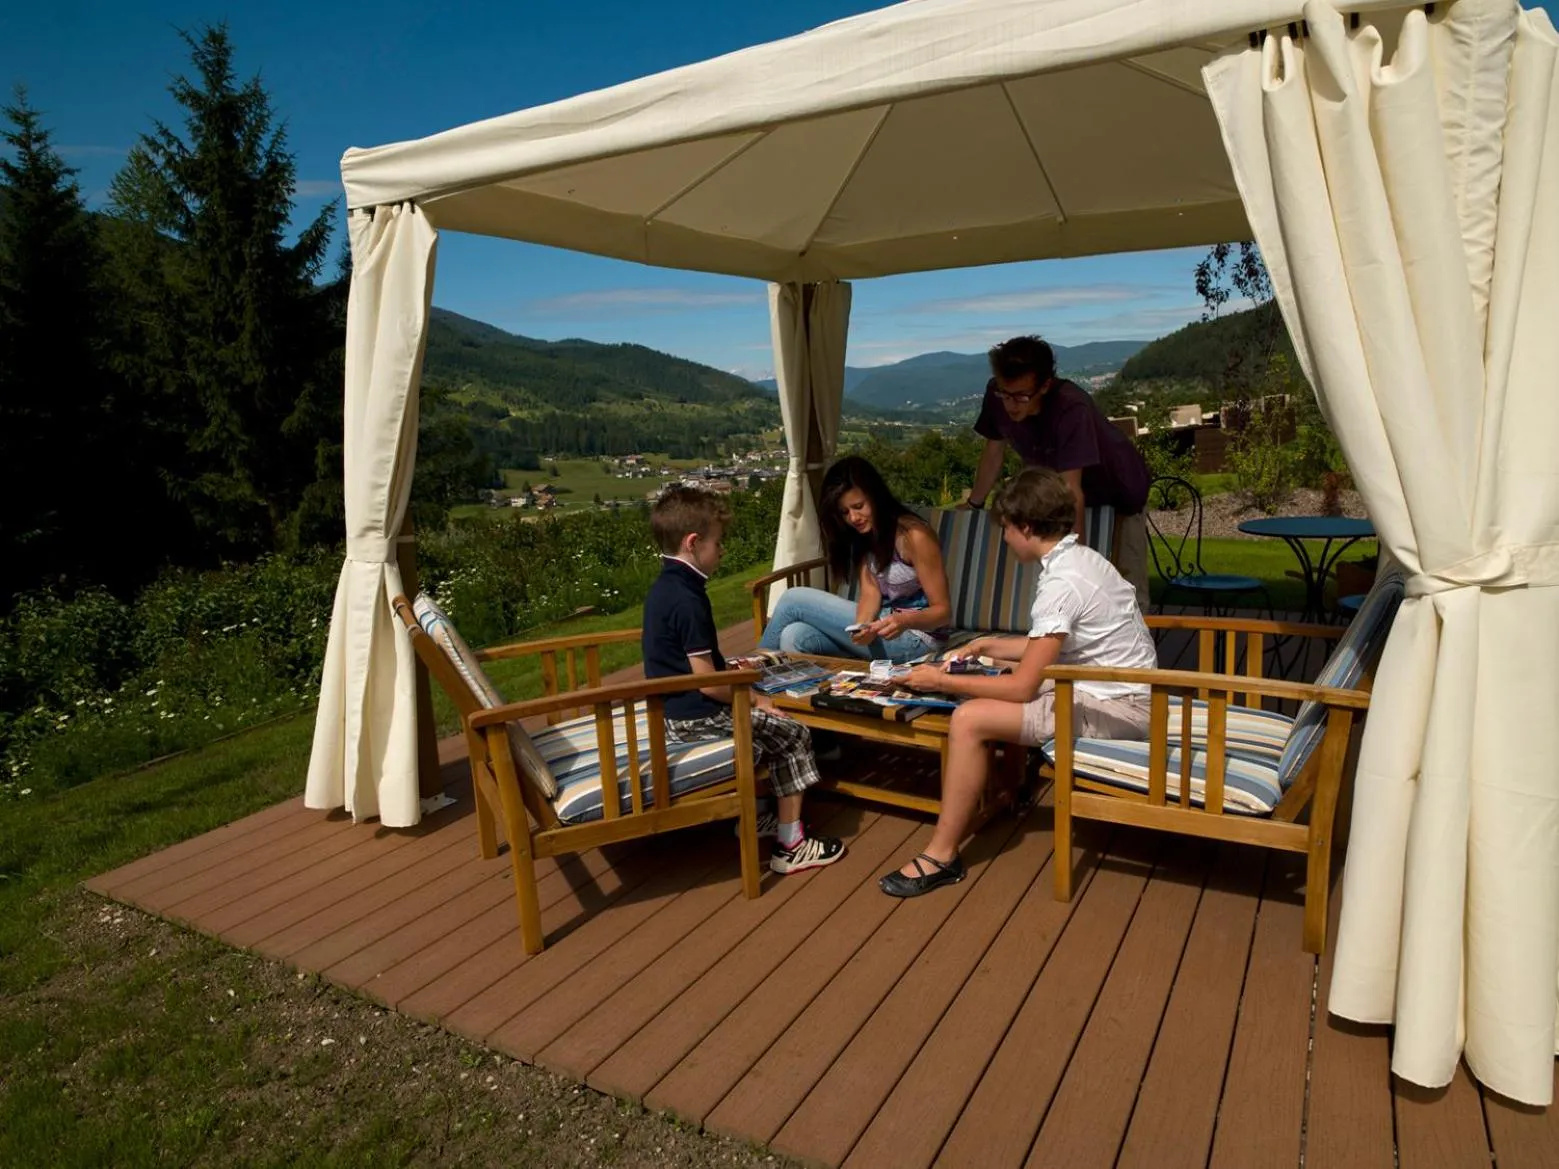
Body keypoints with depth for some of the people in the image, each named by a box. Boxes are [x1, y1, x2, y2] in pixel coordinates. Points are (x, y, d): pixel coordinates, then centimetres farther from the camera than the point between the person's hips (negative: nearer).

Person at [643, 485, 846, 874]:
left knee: (767, 727, 24)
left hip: (673, 710, 10)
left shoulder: (663, 589, 7)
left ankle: (751, 814, 29)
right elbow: (708, 683, -23)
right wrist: (754, 700, -9)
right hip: (696, 718, -10)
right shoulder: (687, 600, -23)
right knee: (793, 735, -2)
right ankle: (791, 845, 3)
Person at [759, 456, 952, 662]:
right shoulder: (863, 536, 7)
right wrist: (861, 626, -28)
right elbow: (870, 593, -5)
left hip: (915, 638, -7)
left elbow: (943, 611, -15)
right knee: (794, 636, -20)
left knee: (794, 600, -12)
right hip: (882, 629, 7)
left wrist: (904, 621, -35)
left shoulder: (914, 536, -16)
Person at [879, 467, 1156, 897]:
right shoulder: (1080, 557, 6)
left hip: (1115, 709, -10)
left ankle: (941, 855, -8)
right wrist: (989, 645, 21)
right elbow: (1050, 646, 20)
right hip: (1118, 689, 10)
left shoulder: (1062, 583, -23)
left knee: (970, 720, -18)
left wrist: (942, 682, -12)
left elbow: (1022, 687, -21)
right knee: (994, 688, 19)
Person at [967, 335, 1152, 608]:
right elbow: (994, 450, -5)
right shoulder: (997, 395, -23)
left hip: (1117, 491, -5)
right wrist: (973, 505, 2)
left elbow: (1071, 490, -43)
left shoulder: (1071, 407, -39)